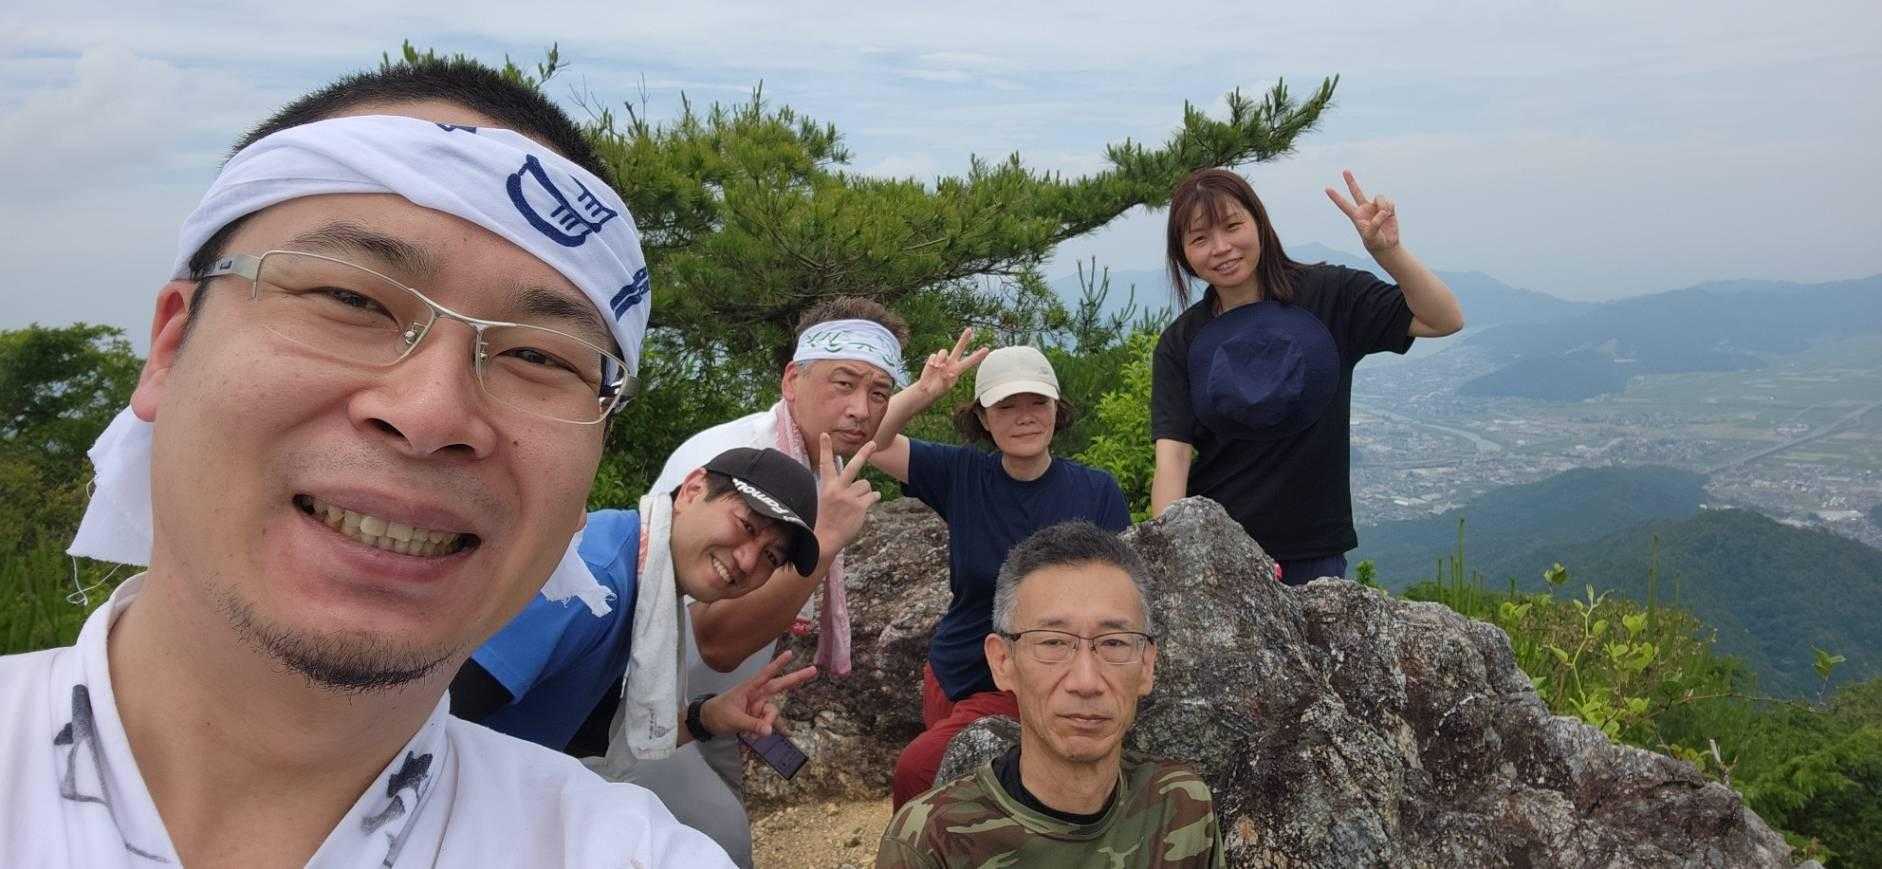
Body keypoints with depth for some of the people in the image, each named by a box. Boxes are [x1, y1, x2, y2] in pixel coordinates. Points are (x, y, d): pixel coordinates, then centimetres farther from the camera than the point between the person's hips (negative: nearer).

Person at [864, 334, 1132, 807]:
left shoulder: (1097, 492, -8)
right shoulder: (961, 475, -4)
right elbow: (870, 441, -10)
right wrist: (922, 393, -24)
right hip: (949, 678, 3)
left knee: (917, 771, -18)